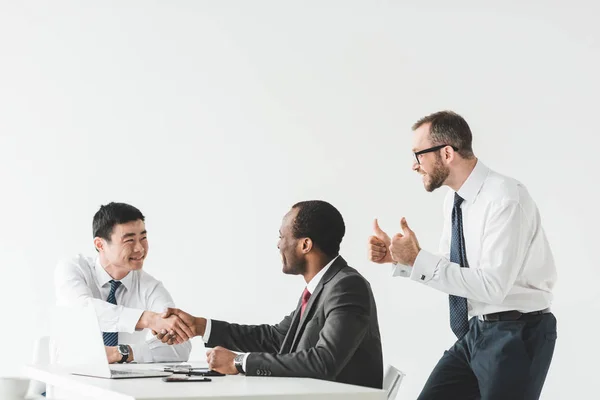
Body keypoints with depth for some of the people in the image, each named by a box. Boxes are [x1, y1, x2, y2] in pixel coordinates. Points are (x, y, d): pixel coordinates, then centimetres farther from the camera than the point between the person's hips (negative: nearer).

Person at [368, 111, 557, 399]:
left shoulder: (506, 199, -20)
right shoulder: (454, 199, 6)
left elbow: (492, 286, -26)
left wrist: (418, 260, -25)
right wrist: (398, 257, 0)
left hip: (516, 335, -8)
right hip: (474, 332, 8)